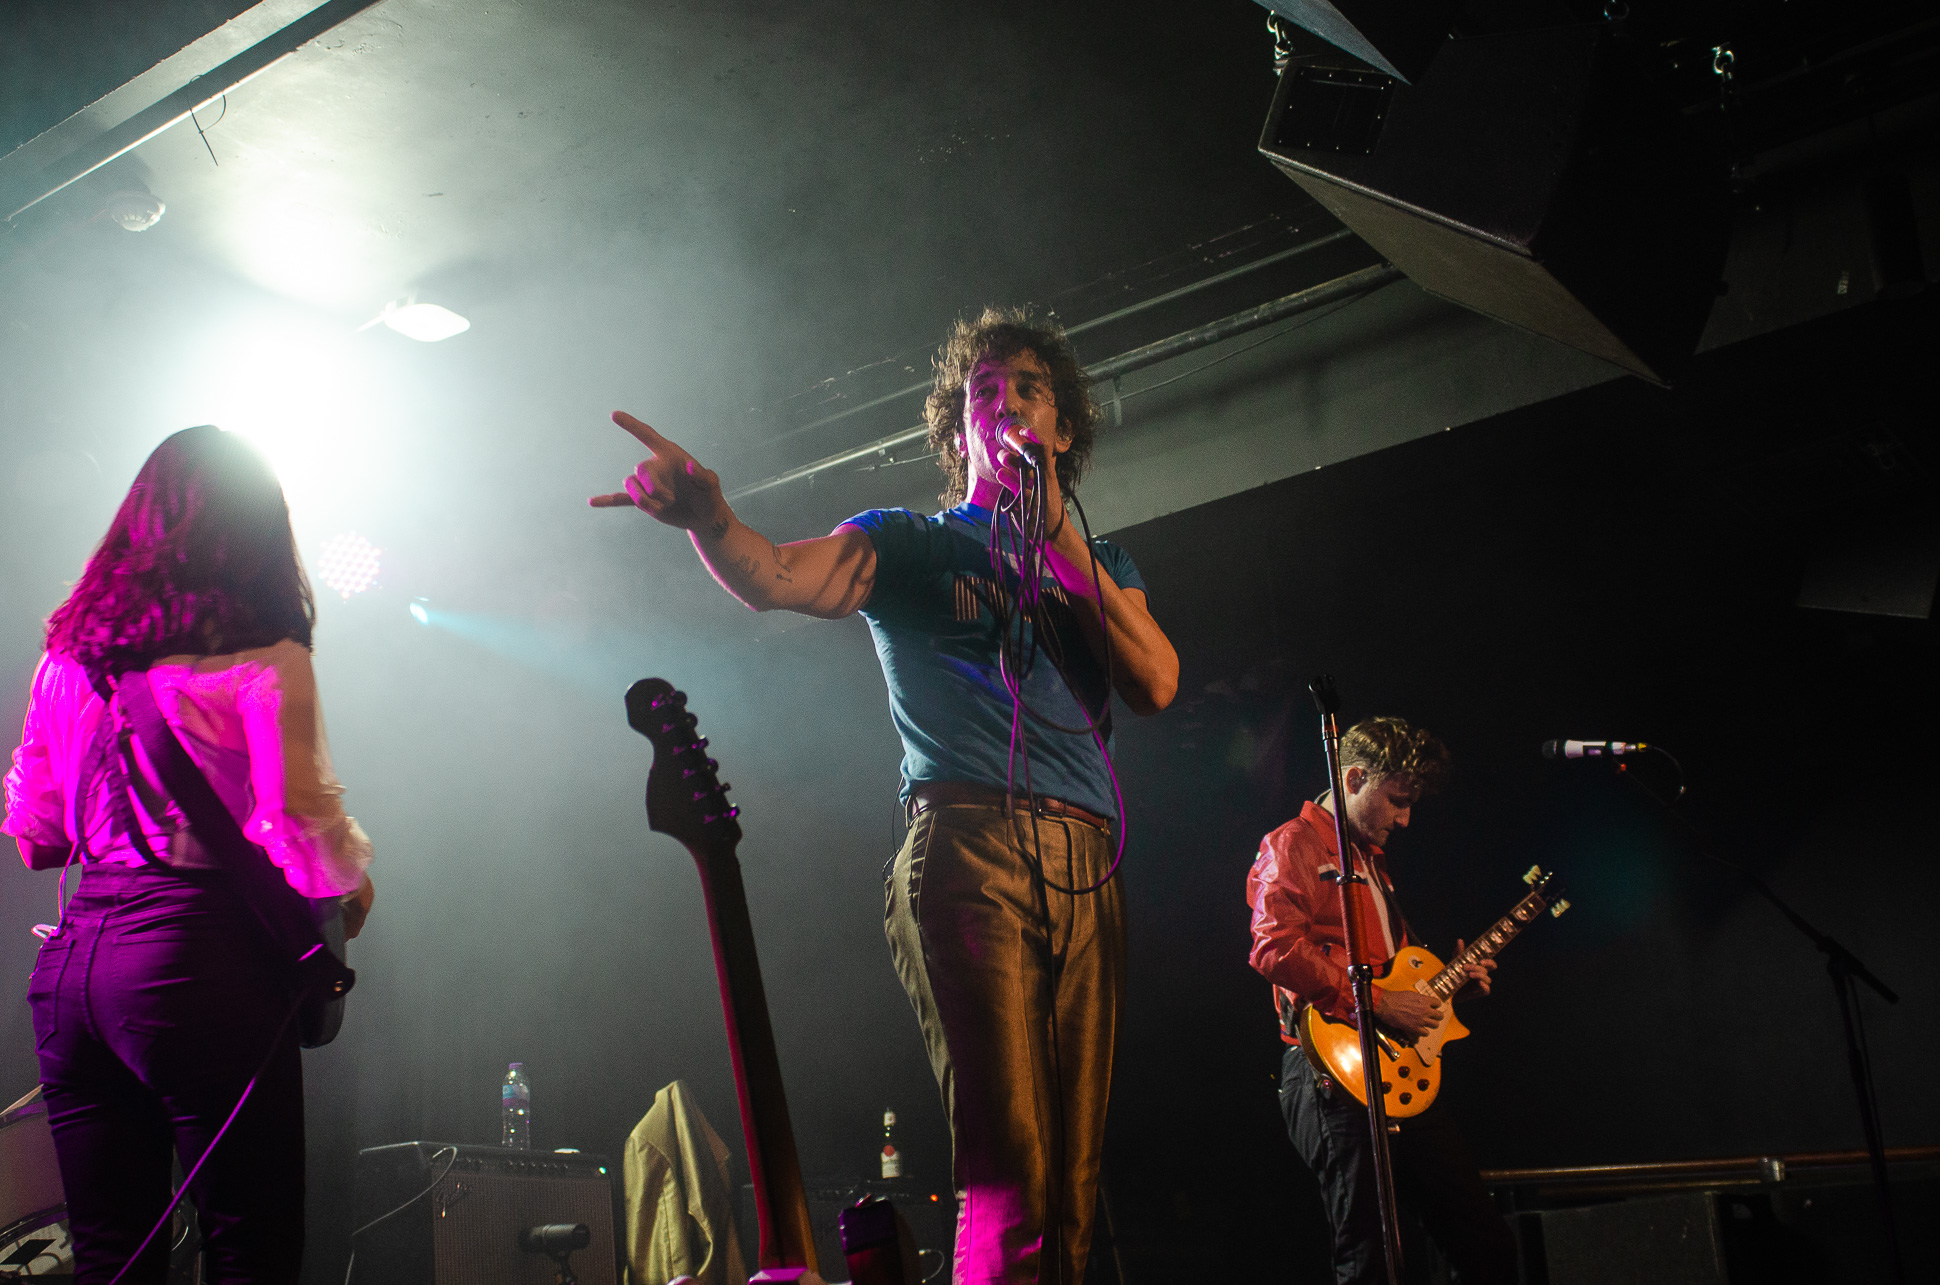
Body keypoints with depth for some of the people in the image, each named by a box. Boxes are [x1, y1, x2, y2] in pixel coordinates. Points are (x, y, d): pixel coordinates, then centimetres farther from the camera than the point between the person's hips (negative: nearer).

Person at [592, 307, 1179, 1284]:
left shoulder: (1100, 564, 26)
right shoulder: (909, 542, 15)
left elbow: (1156, 683, 7)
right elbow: (777, 578, -6)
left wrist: (1056, 529, 3)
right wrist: (707, 518, -29)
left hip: (1085, 865, 5)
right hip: (966, 844, -4)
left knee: (1072, 1180, 2)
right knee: (1010, 1176, -17)